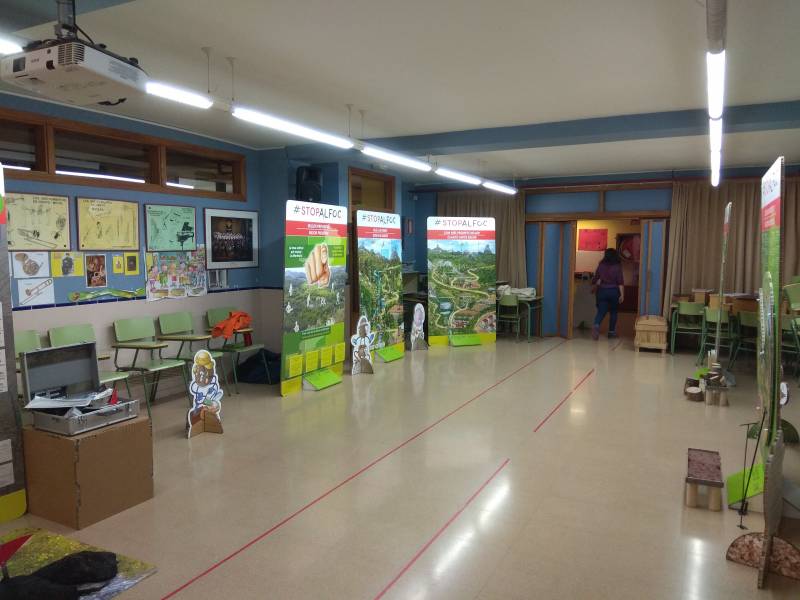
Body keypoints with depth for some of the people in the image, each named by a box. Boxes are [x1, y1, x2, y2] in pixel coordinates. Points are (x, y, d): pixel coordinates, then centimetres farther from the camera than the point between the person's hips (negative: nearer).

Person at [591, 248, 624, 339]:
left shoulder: (601, 265, 1)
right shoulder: (617, 266, -6)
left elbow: (595, 279, 8)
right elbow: (620, 282, -10)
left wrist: (594, 287, 26)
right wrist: (622, 294, -9)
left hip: (602, 291, 1)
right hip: (613, 291, -1)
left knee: (601, 311, 2)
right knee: (613, 312, 14)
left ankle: (596, 326, -25)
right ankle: (611, 331, 17)